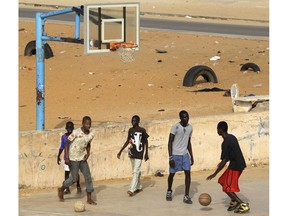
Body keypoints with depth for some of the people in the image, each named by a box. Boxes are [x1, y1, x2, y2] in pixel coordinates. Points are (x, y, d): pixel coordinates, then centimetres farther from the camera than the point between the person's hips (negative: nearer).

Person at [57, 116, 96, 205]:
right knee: (74, 178, 1)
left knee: (88, 176, -3)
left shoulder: (91, 134, -2)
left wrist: (88, 153, 0)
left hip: (82, 158, 5)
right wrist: (67, 157, -18)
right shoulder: (76, 132, -19)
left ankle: (89, 198, 1)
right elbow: (66, 143, -13)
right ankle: (61, 189, 27)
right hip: (73, 158, -5)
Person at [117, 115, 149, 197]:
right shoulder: (130, 130, 8)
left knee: (136, 171, -11)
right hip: (132, 153, 6)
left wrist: (146, 153, -1)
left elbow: (146, 142, 1)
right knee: (135, 171, 14)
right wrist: (120, 151, 15)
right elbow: (127, 141, 16)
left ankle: (132, 190, -18)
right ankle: (139, 187, 28)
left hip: (139, 154, -6)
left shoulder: (142, 130, -5)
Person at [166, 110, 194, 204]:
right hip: (175, 154, -4)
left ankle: (186, 196, -8)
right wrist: (170, 157, -19)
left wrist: (191, 157, 12)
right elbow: (170, 142, -13)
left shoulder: (190, 128, 4)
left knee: (188, 173, -9)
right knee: (172, 173, 8)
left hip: (185, 154, 4)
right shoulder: (175, 127, -14)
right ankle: (169, 191, 35)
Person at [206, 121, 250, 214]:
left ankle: (243, 205, -9)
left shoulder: (225, 143, -19)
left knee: (227, 188, -4)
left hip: (235, 166, -9)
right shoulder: (232, 137, 9)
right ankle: (234, 201, 19)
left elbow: (224, 161, -20)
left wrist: (214, 174, -16)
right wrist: (223, 162, 34)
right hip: (240, 163, 9)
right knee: (222, 181, 19)